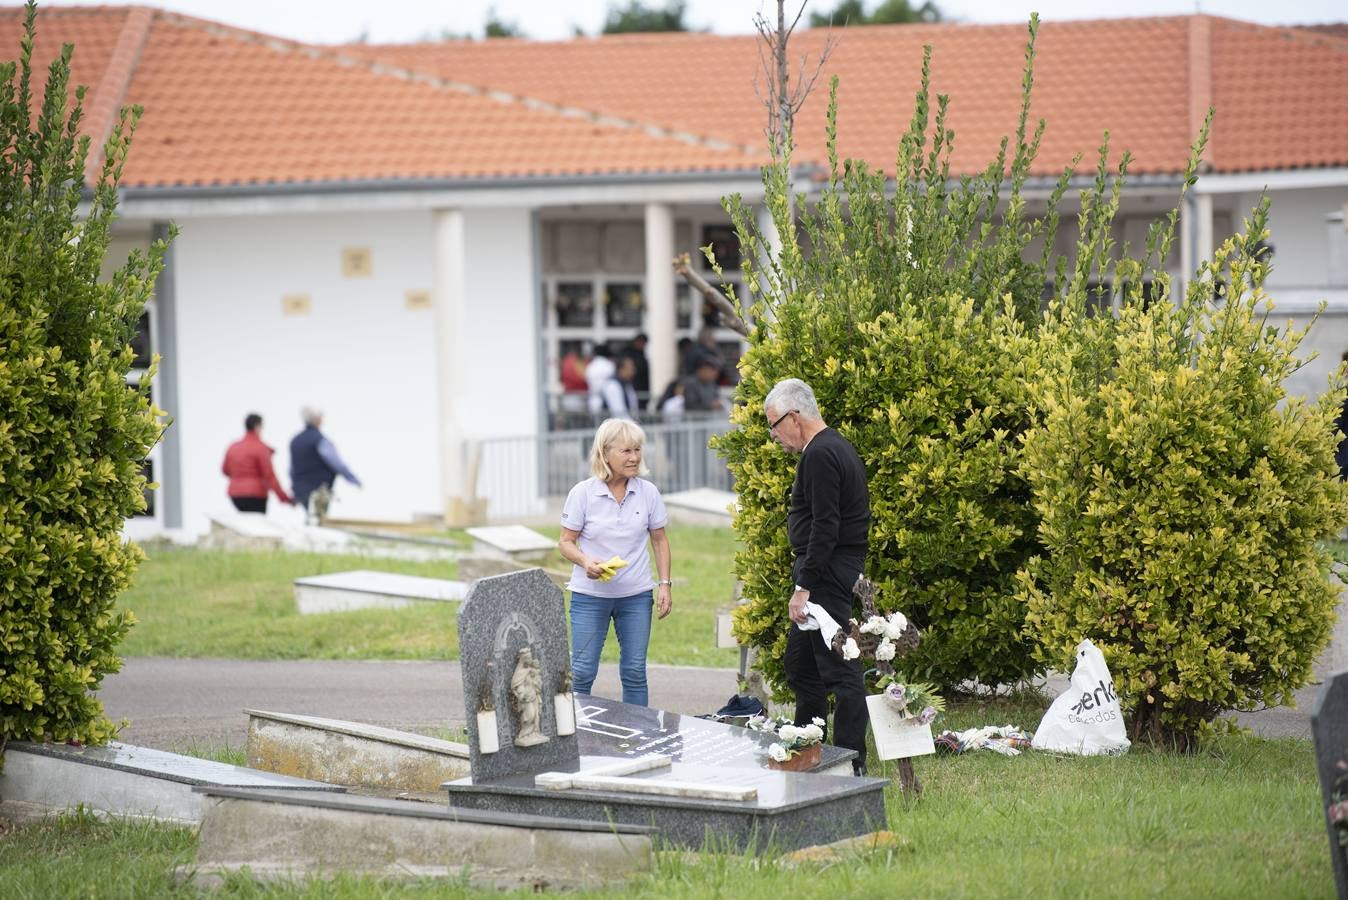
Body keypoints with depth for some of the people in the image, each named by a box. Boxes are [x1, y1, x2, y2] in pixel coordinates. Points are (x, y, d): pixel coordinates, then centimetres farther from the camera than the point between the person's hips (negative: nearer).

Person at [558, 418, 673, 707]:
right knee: (582, 672, -1)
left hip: (636, 595, 2)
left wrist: (665, 585, 3)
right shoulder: (583, 493, -7)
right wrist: (585, 561, -22)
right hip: (589, 595, -2)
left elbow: (659, 540, 10)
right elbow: (566, 542, -2)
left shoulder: (647, 492, 0)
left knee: (634, 671, 5)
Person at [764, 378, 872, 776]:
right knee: (800, 667, 18)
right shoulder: (837, 447, 17)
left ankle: (851, 766, -9)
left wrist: (804, 586, -22)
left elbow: (825, 528, -22)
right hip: (834, 574, 11)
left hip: (827, 574, -11)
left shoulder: (820, 456, -16)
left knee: (840, 671, -9)